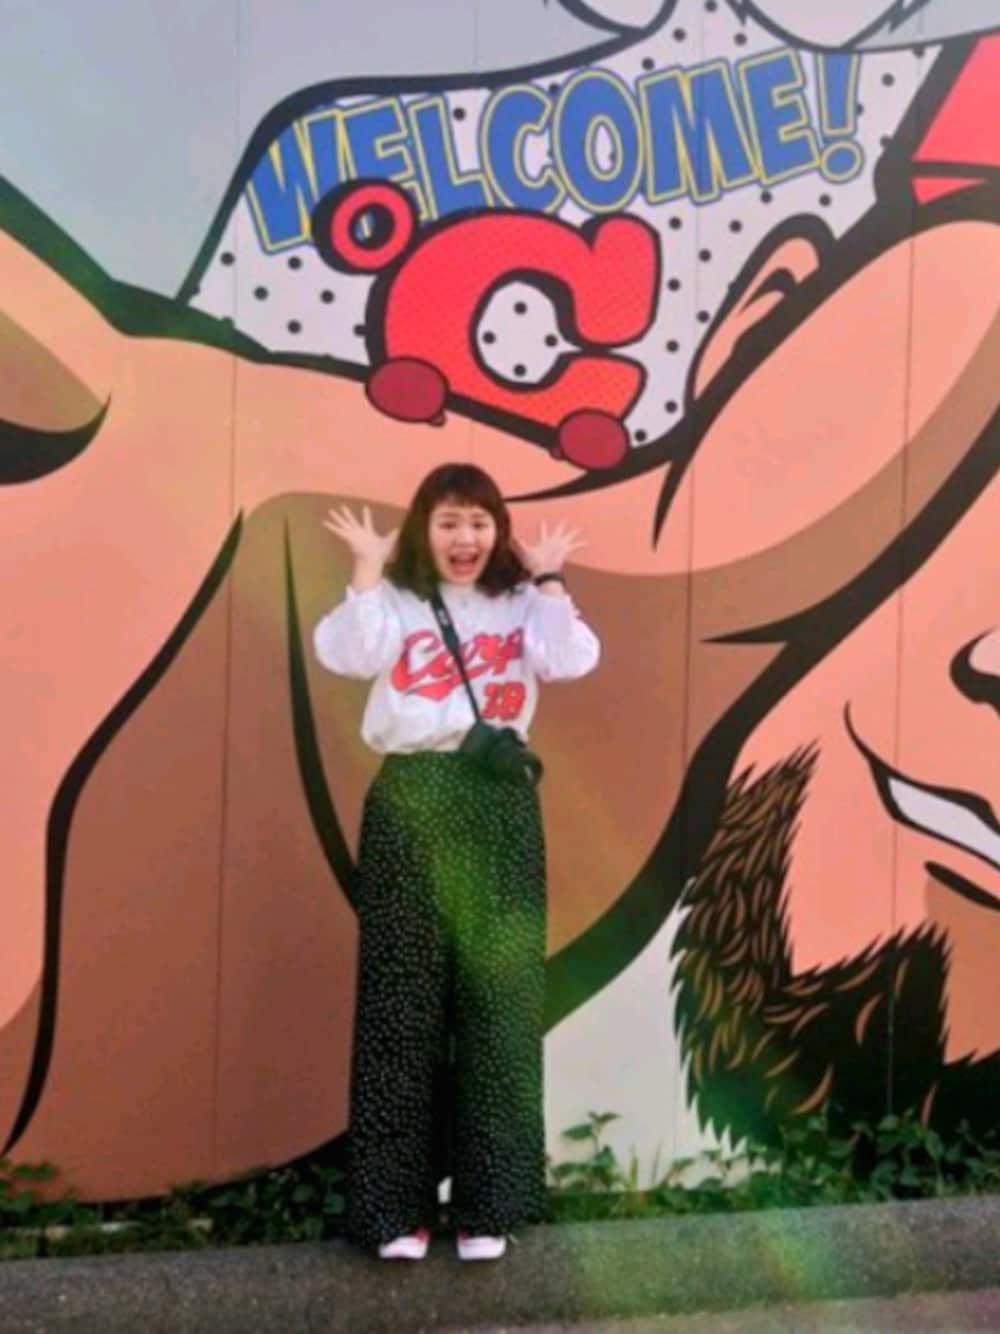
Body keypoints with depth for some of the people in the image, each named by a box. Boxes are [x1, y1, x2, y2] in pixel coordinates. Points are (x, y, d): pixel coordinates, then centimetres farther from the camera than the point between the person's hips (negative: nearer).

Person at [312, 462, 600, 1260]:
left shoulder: (521, 604, 10)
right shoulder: (397, 602, 7)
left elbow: (574, 661, -7)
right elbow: (345, 654, -11)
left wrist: (547, 580, -2)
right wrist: (368, 570, -9)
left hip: (499, 806, 1)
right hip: (409, 805, -1)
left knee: (498, 1001, 5)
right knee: (402, 1001, 3)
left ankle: (488, 1203, 19)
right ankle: (396, 1205, 16)